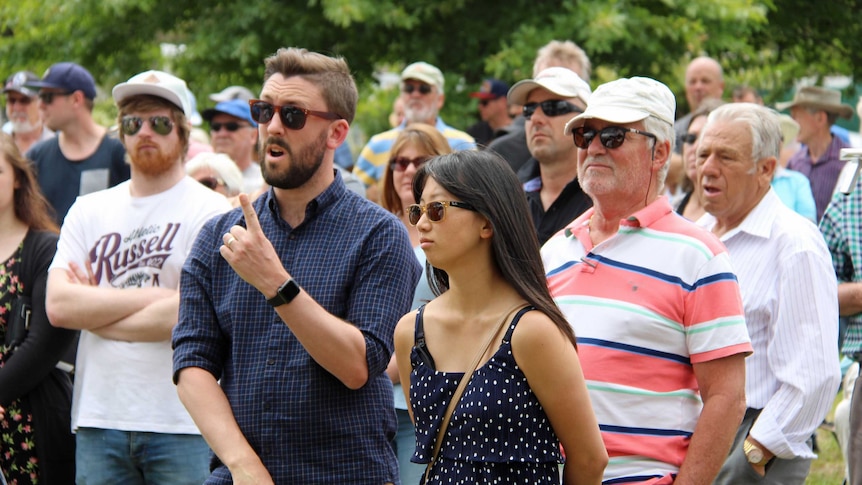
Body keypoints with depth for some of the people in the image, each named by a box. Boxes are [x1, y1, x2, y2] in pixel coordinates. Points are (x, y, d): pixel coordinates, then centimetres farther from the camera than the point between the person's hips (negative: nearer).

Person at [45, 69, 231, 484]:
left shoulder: (210, 212, -2)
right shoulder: (88, 212, 13)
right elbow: (57, 306, -1)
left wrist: (95, 314, -3)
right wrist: (151, 295, -9)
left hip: (183, 423, -4)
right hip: (98, 419, 4)